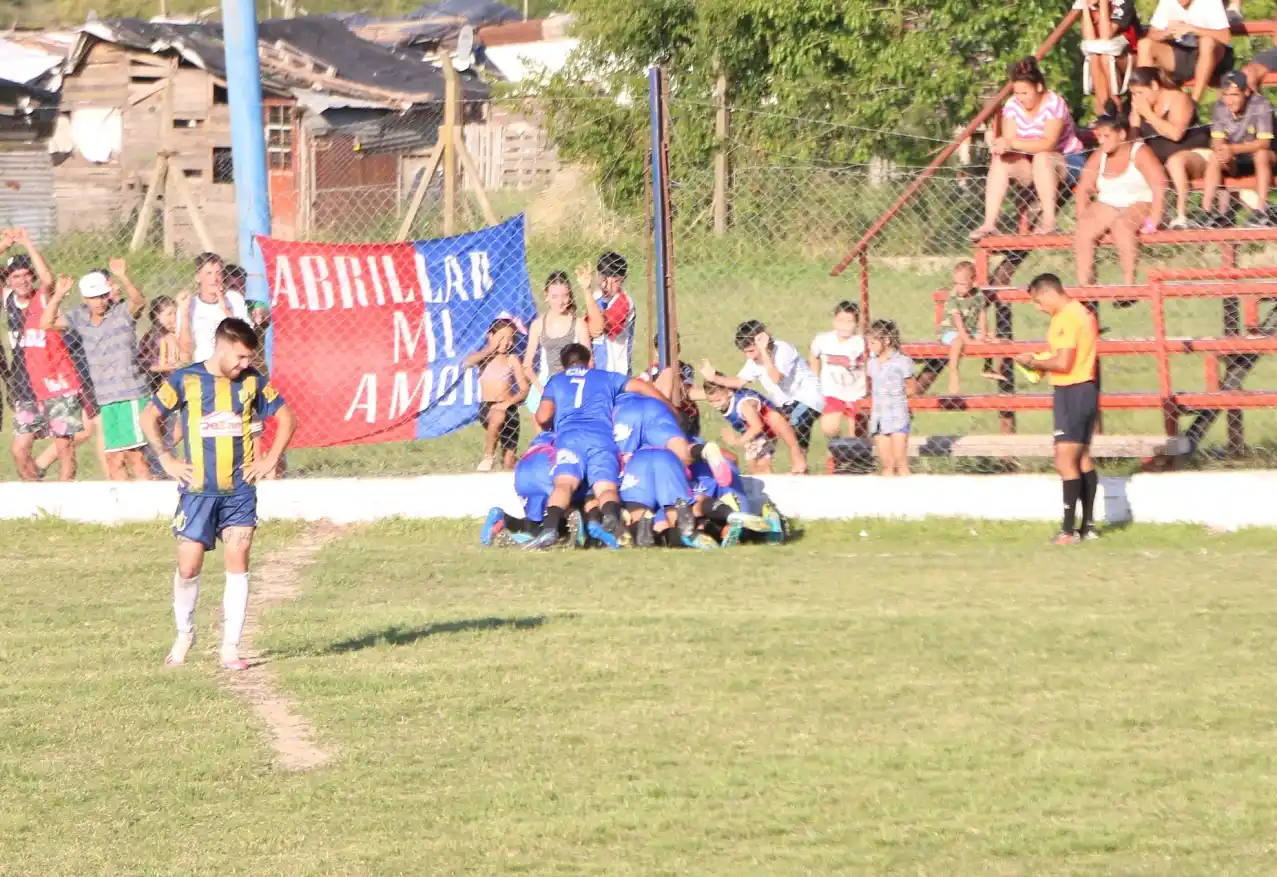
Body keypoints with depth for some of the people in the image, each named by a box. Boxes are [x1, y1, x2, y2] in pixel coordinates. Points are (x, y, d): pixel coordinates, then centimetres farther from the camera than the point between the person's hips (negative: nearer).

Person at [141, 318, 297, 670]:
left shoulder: (252, 381, 4)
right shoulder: (186, 380, -2)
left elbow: (286, 418, 15)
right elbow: (149, 419, 6)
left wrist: (270, 460, 6)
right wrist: (167, 460, 0)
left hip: (240, 491, 1)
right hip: (197, 491, -1)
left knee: (237, 564, -4)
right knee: (188, 567, -2)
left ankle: (230, 647, 1)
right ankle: (184, 634, 22)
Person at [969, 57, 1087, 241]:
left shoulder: (1054, 104, -21)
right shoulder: (1012, 105, -5)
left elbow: (1048, 144, -33)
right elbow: (1009, 140, -12)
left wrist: (1013, 144, -42)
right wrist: (1003, 146, -37)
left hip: (1067, 162, -5)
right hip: (1031, 166, 5)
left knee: (1041, 158, -36)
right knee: (1000, 162, -20)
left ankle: (1049, 220, -33)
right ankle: (989, 223, -25)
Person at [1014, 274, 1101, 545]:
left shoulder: (1066, 319, -18)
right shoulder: (1083, 313, 13)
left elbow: (1063, 363, -24)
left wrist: (1034, 362, -9)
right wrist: (1043, 360, 9)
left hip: (1071, 393, -11)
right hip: (1087, 388, 11)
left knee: (1066, 462, -10)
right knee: (1083, 459, 17)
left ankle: (1068, 530, -13)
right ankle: (1088, 525, 22)